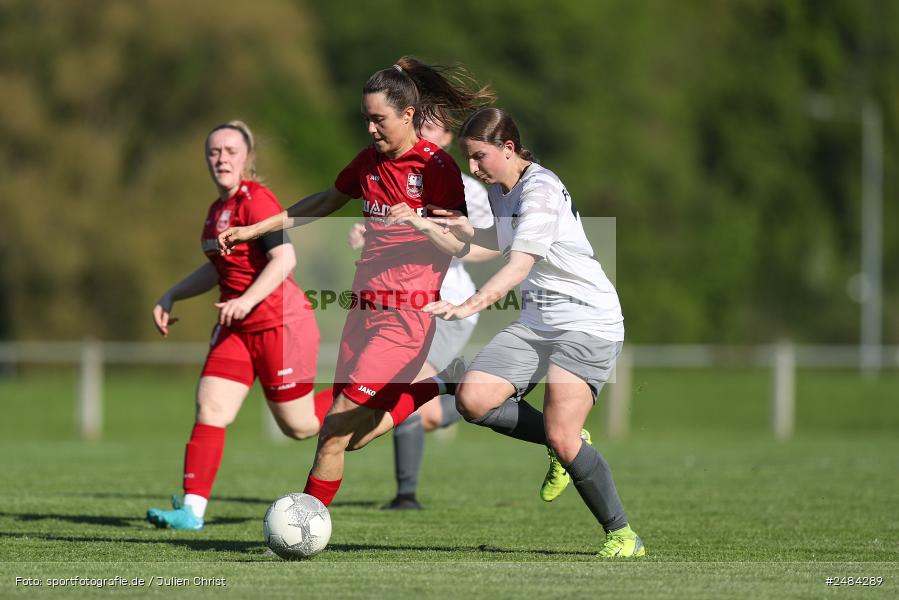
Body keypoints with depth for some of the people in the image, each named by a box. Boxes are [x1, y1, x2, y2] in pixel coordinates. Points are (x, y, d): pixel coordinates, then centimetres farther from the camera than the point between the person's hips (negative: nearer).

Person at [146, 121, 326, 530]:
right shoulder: (218, 208, 12)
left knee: (299, 426, 2)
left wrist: (248, 300, -35)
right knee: (210, 408, -7)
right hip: (236, 327, 8)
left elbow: (284, 258, -26)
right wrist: (170, 297, 18)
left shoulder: (255, 199, -15)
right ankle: (192, 510, -10)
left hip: (278, 321, -8)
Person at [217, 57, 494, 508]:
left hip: (407, 315, -7)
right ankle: (429, 390, 23)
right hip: (364, 307, 8)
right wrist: (254, 230, 25)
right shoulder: (370, 160, 10)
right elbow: (326, 201, 26)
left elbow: (460, 246, -9)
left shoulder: (437, 167, -9)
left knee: (335, 433, -11)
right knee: (350, 435, 6)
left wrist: (418, 221, -26)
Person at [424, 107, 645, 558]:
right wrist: (465, 230, 9)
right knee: (472, 398, -12)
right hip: (536, 322, 9)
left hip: (588, 322, -9)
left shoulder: (540, 190, -19)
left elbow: (520, 264, -31)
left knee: (562, 438, -19)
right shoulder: (499, 190, 9)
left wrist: (469, 306, -44)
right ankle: (565, 444, 10)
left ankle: (622, 535, -2)